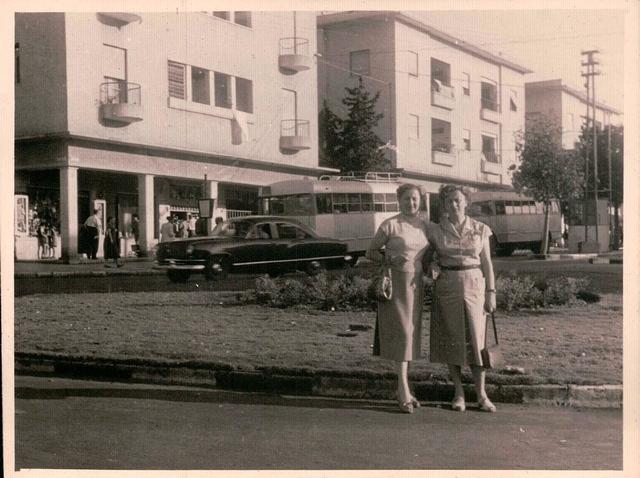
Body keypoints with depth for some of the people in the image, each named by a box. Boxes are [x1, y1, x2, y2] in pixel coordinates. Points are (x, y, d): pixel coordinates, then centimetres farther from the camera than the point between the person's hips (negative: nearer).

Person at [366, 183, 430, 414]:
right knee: (403, 333, -11)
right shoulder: (390, 224, -8)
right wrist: (390, 260, -17)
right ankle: (404, 390, -8)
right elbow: (371, 251, -1)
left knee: (411, 334, 9)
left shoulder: (424, 224, 9)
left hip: (416, 284, 6)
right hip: (395, 283, -6)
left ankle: (402, 388, 18)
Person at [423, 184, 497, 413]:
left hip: (474, 285, 0)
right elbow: (425, 257, 11)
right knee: (451, 340, 3)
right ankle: (459, 393, 13)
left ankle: (481, 394, 7)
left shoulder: (480, 230, 3)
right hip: (446, 287, 0)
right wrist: (431, 266, -11)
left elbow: (487, 263, 4)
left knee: (476, 338, -1)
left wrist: (491, 292, -1)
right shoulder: (435, 230, 1)